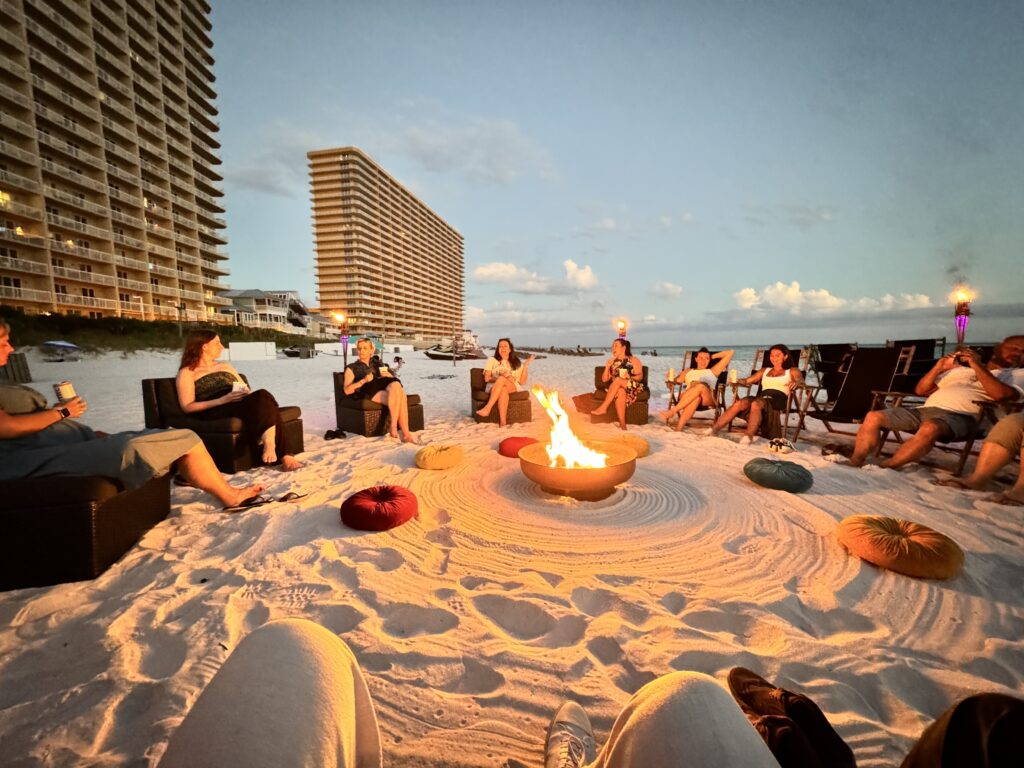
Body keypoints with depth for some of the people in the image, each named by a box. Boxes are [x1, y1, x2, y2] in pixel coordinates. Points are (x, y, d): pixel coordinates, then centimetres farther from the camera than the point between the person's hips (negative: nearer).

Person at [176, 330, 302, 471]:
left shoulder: (226, 366, 29)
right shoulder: (187, 372, 11)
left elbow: (246, 390, 26)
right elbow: (187, 407, 0)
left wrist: (247, 394, -1)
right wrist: (223, 400, -14)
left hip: (244, 405, 5)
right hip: (215, 412, -5)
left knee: (263, 396, -32)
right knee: (263, 399, -34)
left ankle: (269, 445, -40)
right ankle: (282, 455, -40)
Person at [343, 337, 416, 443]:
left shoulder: (377, 364, 31)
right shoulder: (352, 368, 20)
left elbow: (394, 379, 21)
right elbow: (347, 391, 4)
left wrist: (388, 375, -3)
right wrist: (364, 380, -11)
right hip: (368, 392, -3)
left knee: (396, 385, -36)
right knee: (396, 397, -34)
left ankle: (394, 427, -39)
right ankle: (405, 433, -35)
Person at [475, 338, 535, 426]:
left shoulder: (517, 363, 19)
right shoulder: (492, 360, 18)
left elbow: (522, 382, 9)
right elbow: (487, 378, 6)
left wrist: (526, 365, 2)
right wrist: (498, 378, -13)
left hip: (513, 388, 0)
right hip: (494, 387, 0)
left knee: (501, 379, -35)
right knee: (503, 390, -38)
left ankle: (487, 408, -43)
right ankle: (503, 422, -47)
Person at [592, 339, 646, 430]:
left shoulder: (634, 360, 10)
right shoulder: (612, 362, 19)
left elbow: (640, 376, 0)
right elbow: (604, 379, 12)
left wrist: (627, 380, -17)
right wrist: (607, 366, -2)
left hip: (633, 387, -2)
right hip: (618, 389, 2)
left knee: (618, 380, -34)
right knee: (620, 392, -37)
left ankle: (603, 407, -37)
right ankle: (622, 424, -46)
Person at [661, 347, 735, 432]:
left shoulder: (713, 371, 33)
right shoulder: (688, 371, 36)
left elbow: (731, 352, 35)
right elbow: (677, 381, 21)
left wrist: (713, 356, 35)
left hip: (708, 399, 0)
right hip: (686, 398, 0)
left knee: (701, 386, -37)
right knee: (696, 397, -40)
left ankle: (673, 411, -47)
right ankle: (678, 428, -55)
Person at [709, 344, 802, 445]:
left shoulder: (792, 371, 20)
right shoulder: (765, 370, 32)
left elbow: (801, 380, 0)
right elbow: (747, 381, 23)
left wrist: (795, 382, -25)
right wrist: (736, 380, 1)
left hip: (778, 399, -4)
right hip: (762, 396, 4)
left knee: (756, 404, -39)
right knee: (739, 403, -30)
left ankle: (749, 436, -50)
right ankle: (714, 428, -38)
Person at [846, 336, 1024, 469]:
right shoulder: (959, 369, 32)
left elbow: (1001, 394, -5)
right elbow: (921, 390, 24)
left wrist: (977, 365, -1)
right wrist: (939, 367, 12)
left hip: (959, 416, -4)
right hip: (924, 410, 5)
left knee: (930, 428, -41)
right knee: (873, 417, -20)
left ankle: (885, 467, -33)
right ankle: (855, 463, -27)